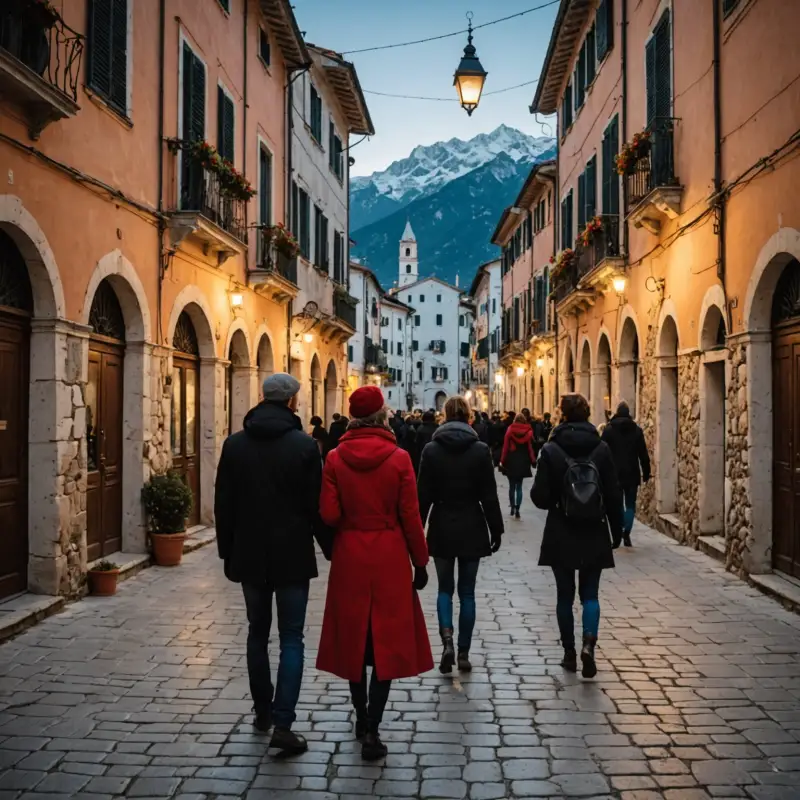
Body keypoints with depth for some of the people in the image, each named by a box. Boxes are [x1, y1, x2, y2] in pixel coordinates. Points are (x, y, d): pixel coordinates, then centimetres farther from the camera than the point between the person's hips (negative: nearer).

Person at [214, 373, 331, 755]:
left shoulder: (234, 444, 0)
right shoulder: (305, 446, -11)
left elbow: (223, 505, 3)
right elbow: (317, 507, -9)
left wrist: (227, 550, 13)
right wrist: (330, 549, 3)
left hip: (249, 555, 3)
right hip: (292, 556, -3)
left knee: (258, 633, 17)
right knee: (291, 638, 2)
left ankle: (262, 711, 27)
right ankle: (282, 723, -4)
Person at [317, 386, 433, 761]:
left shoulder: (335, 458, -5)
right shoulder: (399, 458, -9)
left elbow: (329, 513, -8)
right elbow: (410, 516, -7)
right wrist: (421, 561, 3)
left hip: (349, 556, 2)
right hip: (389, 556, -2)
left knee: (354, 636, 16)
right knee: (387, 641, 4)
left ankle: (362, 717, 29)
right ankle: (371, 729, -1)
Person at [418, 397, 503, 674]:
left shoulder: (432, 449, -6)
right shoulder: (480, 450, -6)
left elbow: (424, 495, -5)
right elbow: (489, 495, -5)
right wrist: (496, 529, 3)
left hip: (442, 528, 0)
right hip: (471, 528, 0)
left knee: (445, 588, 12)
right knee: (467, 591, 10)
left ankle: (447, 641, -9)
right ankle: (464, 653, 13)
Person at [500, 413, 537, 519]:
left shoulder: (510, 430, -4)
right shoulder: (528, 432, -3)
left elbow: (505, 447, -6)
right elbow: (530, 448, -5)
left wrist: (502, 460, -2)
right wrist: (533, 461, 1)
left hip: (511, 462, -1)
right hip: (523, 463, 1)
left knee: (512, 486, 10)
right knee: (519, 487, 6)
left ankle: (512, 507, 9)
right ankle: (517, 510, -1)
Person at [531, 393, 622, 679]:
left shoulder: (551, 450, -9)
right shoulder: (601, 448, -4)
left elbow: (540, 497, -10)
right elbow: (613, 494, -1)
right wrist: (617, 529, 10)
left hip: (561, 536, -1)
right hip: (594, 535, 1)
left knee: (565, 595, 11)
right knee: (590, 593, 10)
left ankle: (570, 653, 18)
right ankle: (588, 643, -10)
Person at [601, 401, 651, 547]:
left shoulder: (608, 429, -3)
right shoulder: (637, 430, 1)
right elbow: (643, 454, 2)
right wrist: (646, 472, 9)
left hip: (615, 474, -1)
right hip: (632, 474, 1)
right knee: (630, 504, 8)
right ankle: (626, 533, -6)